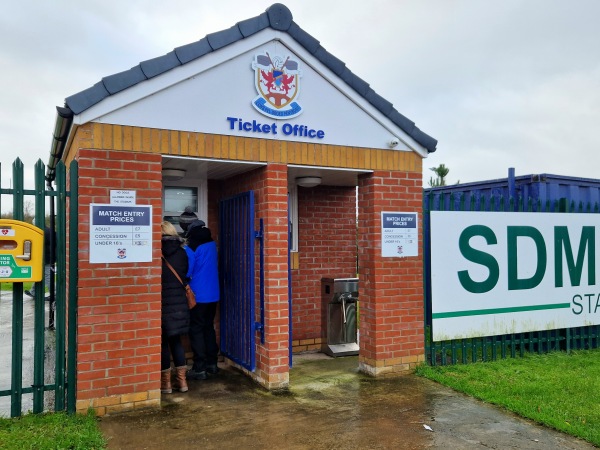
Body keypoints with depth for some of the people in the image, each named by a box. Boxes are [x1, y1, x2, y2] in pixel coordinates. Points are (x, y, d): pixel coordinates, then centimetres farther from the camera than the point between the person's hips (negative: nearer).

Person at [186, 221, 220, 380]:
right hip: (213, 294, 7)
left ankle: (199, 368, -1)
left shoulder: (192, 247, -13)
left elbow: (187, 272, -14)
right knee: (209, 328, 16)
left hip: (198, 295, -7)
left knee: (196, 330, -1)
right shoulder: (212, 244, 8)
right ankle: (212, 363, 22)